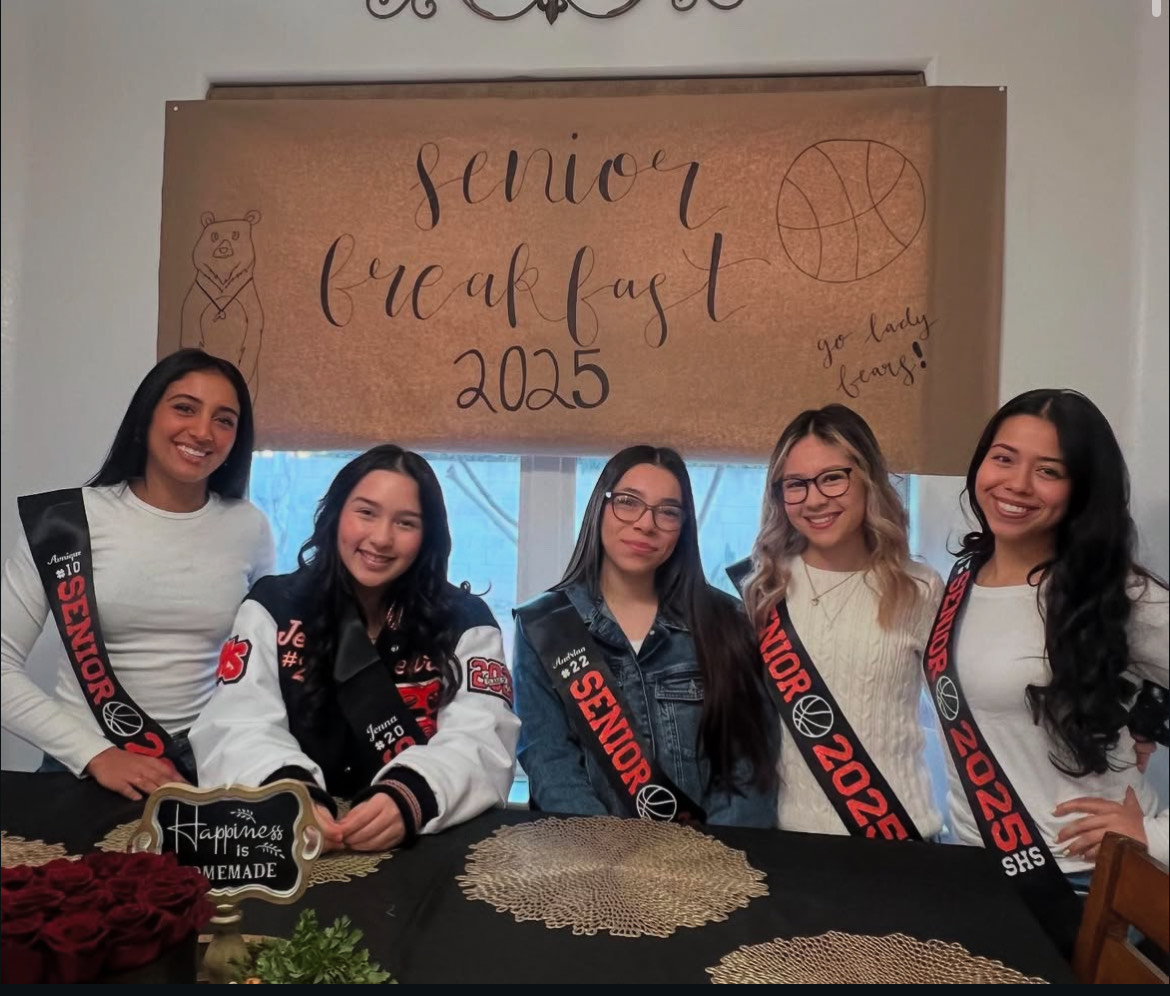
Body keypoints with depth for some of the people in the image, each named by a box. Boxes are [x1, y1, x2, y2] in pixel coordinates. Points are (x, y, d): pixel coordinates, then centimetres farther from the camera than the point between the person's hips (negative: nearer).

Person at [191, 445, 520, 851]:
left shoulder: (467, 622, 2)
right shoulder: (272, 608, 4)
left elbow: (481, 743, -10)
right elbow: (237, 730, -8)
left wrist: (410, 798, -31)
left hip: (428, 843, 0)